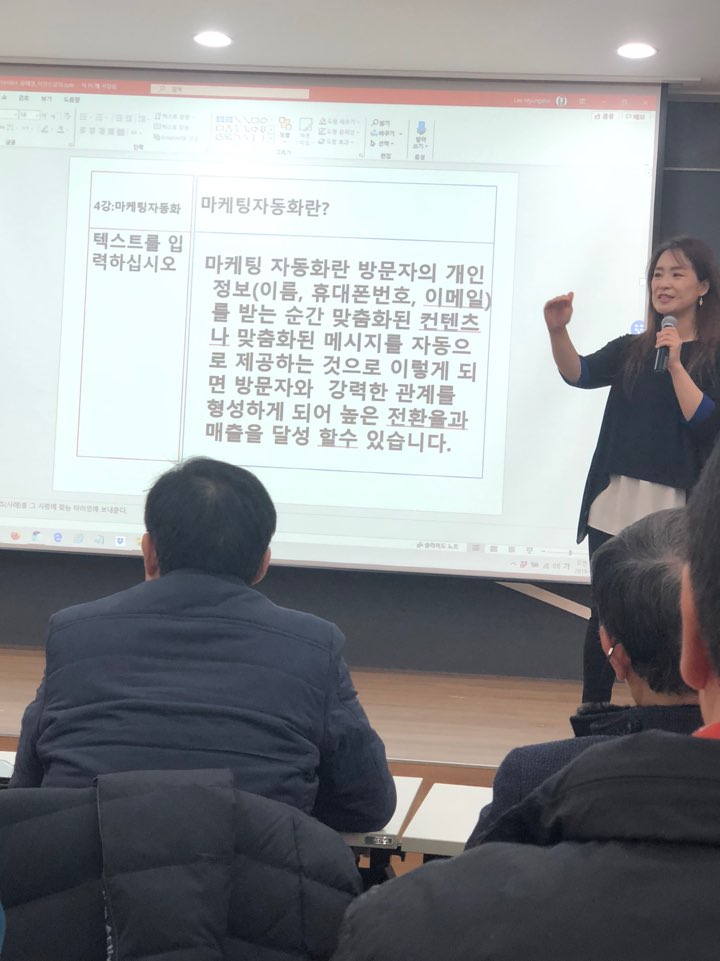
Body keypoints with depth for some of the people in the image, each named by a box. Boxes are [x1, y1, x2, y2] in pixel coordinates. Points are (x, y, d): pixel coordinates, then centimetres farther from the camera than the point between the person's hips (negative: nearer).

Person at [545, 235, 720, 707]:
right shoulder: (632, 349, 13)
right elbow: (579, 374, -3)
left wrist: (676, 366, -18)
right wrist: (558, 331, -21)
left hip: (675, 510, -4)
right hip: (616, 506, 4)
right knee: (604, 615, 10)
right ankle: (590, 716, 20)